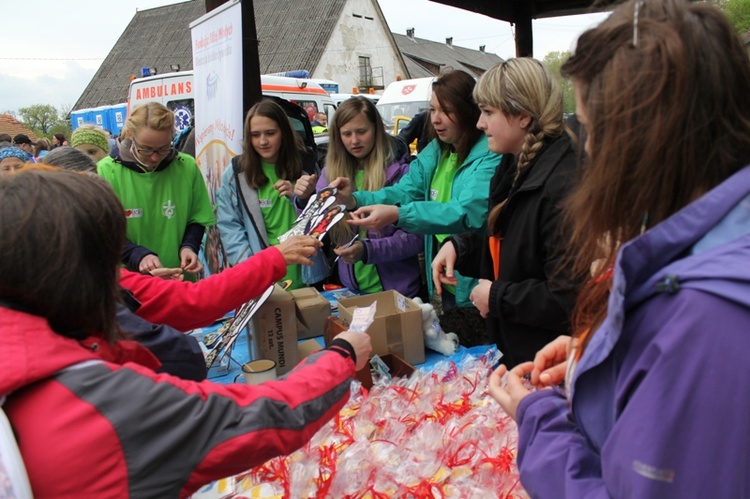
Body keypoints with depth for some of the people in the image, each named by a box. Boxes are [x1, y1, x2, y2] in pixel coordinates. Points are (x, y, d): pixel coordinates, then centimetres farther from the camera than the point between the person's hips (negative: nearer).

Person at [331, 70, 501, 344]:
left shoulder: (490, 156, -16)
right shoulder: (433, 153, 9)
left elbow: (468, 212, -30)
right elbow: (403, 191, 1)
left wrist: (397, 215, -39)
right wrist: (356, 199, -17)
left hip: (476, 288, -7)